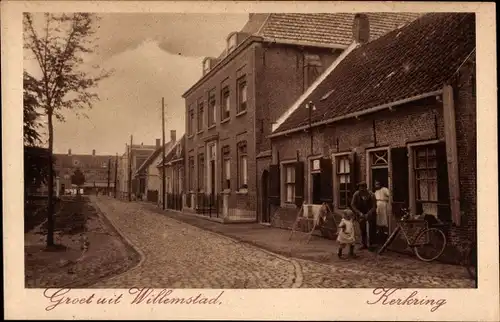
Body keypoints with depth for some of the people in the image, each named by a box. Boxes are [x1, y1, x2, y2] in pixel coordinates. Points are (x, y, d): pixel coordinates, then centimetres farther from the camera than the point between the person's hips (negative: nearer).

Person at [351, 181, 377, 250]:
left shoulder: (371, 195, -22)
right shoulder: (356, 195, -17)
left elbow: (374, 207, -19)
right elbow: (353, 205, -13)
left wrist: (368, 214, -29)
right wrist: (359, 213, -23)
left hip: (370, 213, -2)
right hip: (361, 213, 2)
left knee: (371, 230, -5)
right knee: (362, 229, 8)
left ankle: (371, 244, 4)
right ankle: (364, 244, 17)